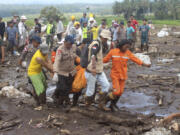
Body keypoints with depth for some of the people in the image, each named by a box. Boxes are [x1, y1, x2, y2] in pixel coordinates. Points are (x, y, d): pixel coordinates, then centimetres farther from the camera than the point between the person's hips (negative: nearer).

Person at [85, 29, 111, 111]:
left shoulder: (101, 44, 14)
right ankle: (87, 105, 22)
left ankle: (101, 104, 5)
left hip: (99, 71, 9)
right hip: (92, 71, -9)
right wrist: (93, 68, -44)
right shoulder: (96, 44, -17)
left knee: (106, 85, -3)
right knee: (90, 90, 1)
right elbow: (93, 55, -35)